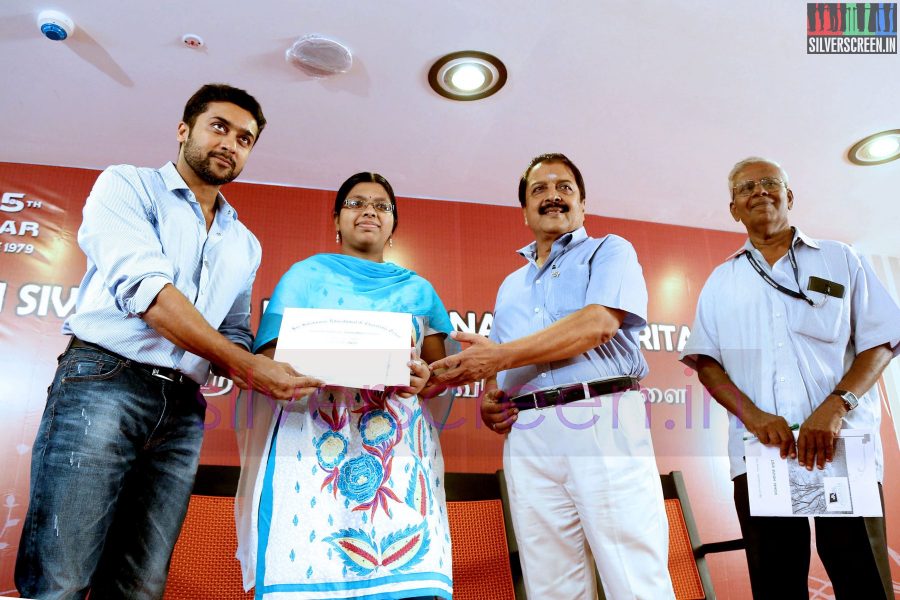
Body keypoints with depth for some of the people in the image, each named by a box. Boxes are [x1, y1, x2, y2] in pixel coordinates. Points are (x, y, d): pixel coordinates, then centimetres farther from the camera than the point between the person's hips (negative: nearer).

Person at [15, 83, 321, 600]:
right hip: (104, 382, -4)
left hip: (183, 409, 5)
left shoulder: (245, 245, 22)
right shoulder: (128, 185, 6)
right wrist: (247, 364, -16)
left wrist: (264, 371, -4)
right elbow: (143, 286, -11)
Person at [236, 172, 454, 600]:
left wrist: (423, 379, -11)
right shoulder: (307, 274, 13)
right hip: (314, 446, -1)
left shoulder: (418, 289, 18)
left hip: (398, 453, 2)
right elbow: (271, 356, 3)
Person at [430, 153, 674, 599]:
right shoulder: (511, 286, 27)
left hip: (603, 423, -4)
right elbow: (495, 365, 28)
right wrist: (488, 401, 4)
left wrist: (500, 355, -10)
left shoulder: (609, 251, 11)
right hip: (526, 436, 5)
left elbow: (599, 323, -9)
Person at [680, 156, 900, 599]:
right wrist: (752, 415, -10)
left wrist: (835, 405, -14)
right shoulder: (721, 281, 16)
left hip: (842, 447, -1)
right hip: (759, 452, 1)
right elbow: (705, 361, 8)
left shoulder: (839, 260, 12)